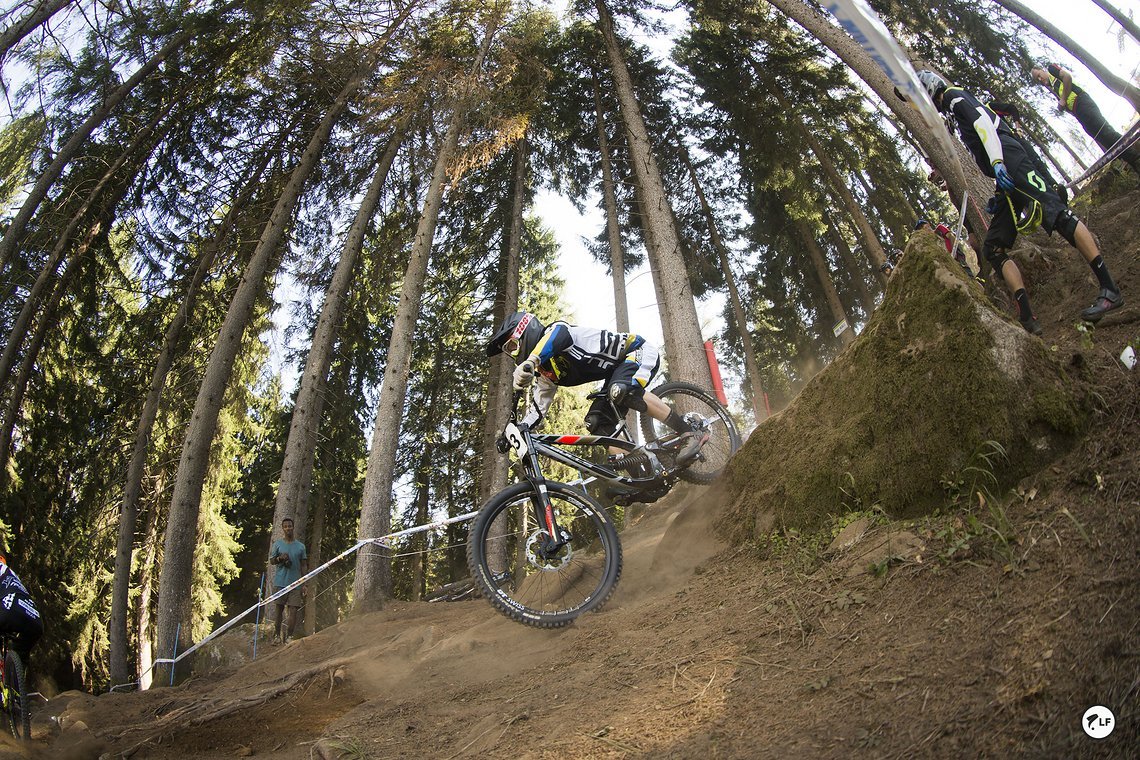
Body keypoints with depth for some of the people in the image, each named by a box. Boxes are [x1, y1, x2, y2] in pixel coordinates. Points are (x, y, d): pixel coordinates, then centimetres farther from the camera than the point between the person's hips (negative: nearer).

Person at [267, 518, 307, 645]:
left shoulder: (300, 546, 9)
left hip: (295, 583, 1)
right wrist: (280, 558, -13)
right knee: (279, 609, 4)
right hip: (280, 582, -1)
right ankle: (277, 635, 14)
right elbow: (271, 561, 10)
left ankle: (289, 636, 1)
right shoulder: (278, 544, 6)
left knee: (293, 610, -5)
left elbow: (304, 566, 10)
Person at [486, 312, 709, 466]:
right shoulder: (545, 371, 8)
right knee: (597, 422, -8)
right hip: (618, 370, 9)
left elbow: (556, 336, -45)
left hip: (639, 351, -9)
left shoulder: (557, 330, -19)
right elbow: (538, 407, 13)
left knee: (621, 390, -37)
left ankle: (690, 434, -32)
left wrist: (527, 364, -62)